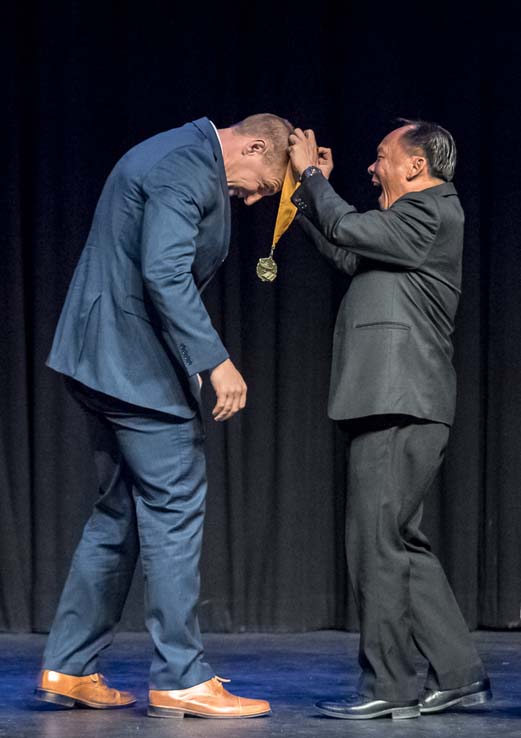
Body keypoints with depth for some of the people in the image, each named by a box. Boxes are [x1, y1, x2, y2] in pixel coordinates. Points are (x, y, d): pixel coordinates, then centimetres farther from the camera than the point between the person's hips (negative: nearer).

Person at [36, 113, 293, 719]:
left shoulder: (187, 159, 17)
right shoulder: (184, 169, -16)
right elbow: (164, 274, -26)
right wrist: (215, 362, -26)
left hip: (107, 355, 11)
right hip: (137, 364, -11)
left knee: (119, 513, 14)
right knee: (174, 510, -6)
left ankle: (69, 669, 18)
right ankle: (180, 679, -2)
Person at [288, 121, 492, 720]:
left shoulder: (432, 211, -7)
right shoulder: (416, 219, 22)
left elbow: (347, 231, -14)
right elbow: (344, 253, 25)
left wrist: (312, 173, 1)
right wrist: (310, 190, 21)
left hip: (400, 406, -10)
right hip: (389, 404, 10)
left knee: (377, 540, -8)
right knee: (400, 542, 12)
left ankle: (388, 687, -4)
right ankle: (457, 675, 14)